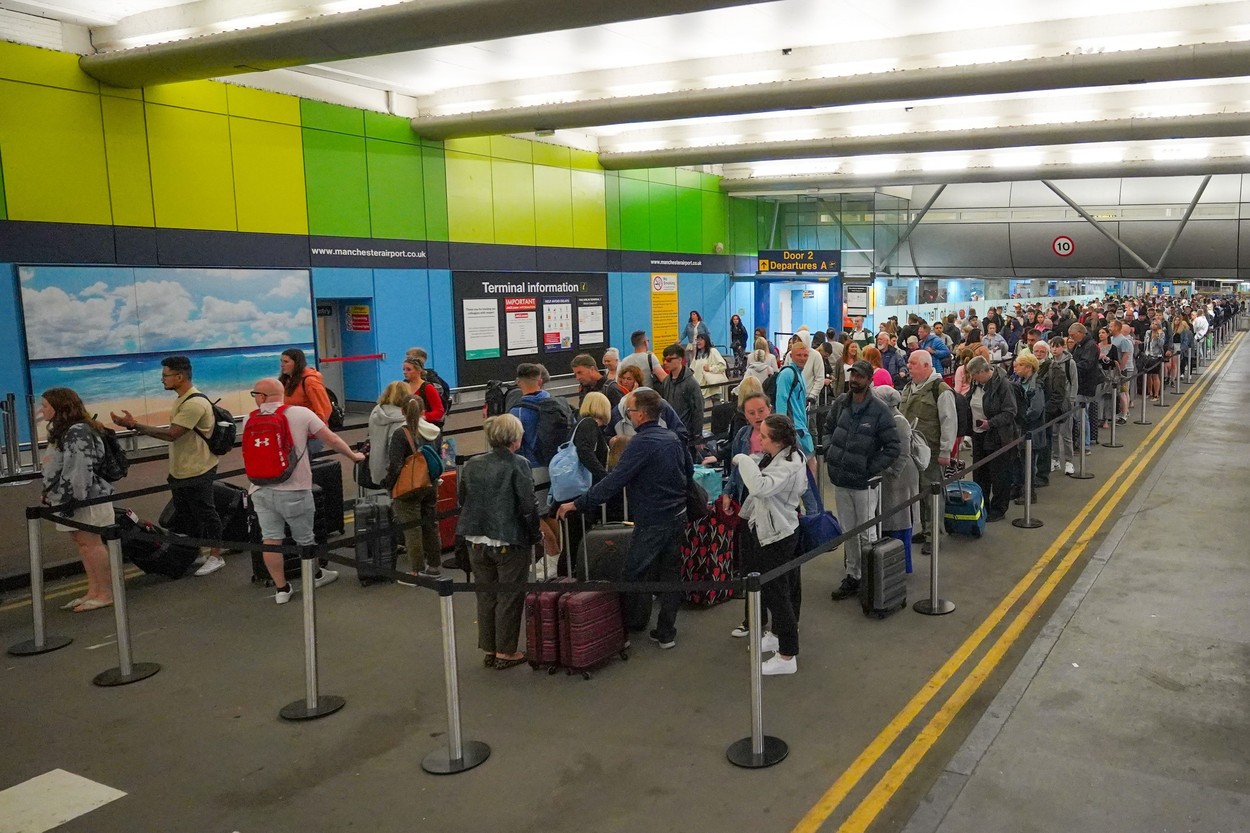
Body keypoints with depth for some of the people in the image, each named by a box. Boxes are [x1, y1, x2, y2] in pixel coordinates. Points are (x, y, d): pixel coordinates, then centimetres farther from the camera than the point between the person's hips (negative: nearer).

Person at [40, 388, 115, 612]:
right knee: (83, 543, 12)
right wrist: (51, 493, 21)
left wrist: (68, 499, -23)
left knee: (90, 542, -5)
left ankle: (106, 593, 2)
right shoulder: (65, 431, 16)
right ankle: (94, 591, 18)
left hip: (85, 499, -10)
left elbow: (78, 470, -24)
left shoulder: (77, 433, -18)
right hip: (72, 498, 10)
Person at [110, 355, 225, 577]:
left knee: (205, 513, 2)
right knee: (184, 515, 18)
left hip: (197, 472, -10)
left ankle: (215, 556, 13)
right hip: (180, 471, 10)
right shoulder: (182, 399, 10)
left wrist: (135, 425, -25)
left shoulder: (195, 403, -23)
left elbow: (171, 434, -26)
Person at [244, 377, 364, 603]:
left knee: (270, 540, 7)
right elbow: (331, 439, -2)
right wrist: (353, 456, 12)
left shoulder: (249, 420, 4)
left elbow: (250, 453, 17)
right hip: (293, 491, -2)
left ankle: (281, 588, 14)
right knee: (304, 539, 14)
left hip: (261, 490, 2)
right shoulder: (301, 413, -4)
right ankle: (316, 575, 34)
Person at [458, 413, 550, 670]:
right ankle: (505, 653, 16)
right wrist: (536, 535, -1)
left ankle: (489, 650, 26)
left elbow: (461, 499, 9)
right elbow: (528, 506, -15)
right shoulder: (518, 465, -15)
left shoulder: (472, 465, 2)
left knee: (486, 597, 17)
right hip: (509, 543, -5)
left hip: (477, 541, 5)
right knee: (509, 598, 8)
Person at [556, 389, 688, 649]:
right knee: (671, 572, 12)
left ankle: (632, 628, 14)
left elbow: (614, 481, -24)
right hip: (678, 517, 8)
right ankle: (666, 633, 17)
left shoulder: (641, 443, -18)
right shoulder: (672, 438, 7)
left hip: (652, 522, -8)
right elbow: (688, 470, 21)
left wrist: (577, 504, -21)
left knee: (635, 574, 5)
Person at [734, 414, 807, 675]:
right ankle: (779, 636, 43)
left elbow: (760, 486, -41)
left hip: (777, 536, -10)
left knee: (777, 594, 0)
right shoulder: (775, 456, 2)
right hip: (764, 530, 10)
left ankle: (787, 656, 12)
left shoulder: (788, 466, -26)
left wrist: (743, 460, -28)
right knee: (772, 590, 24)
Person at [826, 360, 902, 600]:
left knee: (866, 535, 0)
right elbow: (828, 429, 19)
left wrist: (871, 469, -13)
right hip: (840, 481, 5)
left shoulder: (879, 411, -13)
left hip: (863, 484, -5)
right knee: (848, 532, 15)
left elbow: (894, 447, -11)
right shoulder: (841, 403, 3)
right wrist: (829, 455, 7)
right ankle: (852, 576, 27)